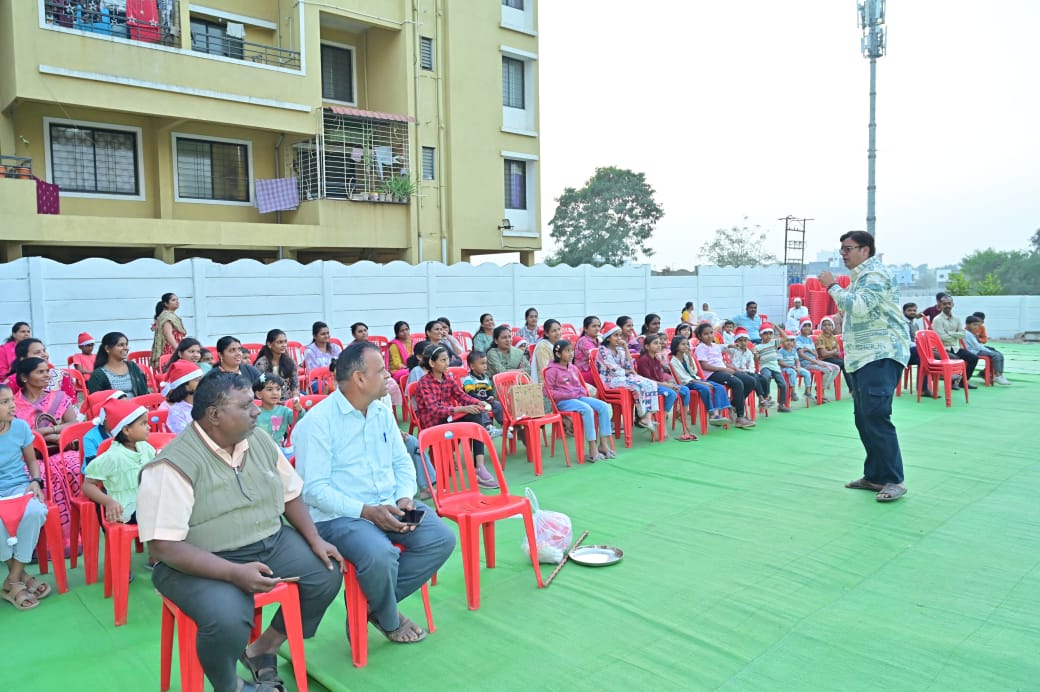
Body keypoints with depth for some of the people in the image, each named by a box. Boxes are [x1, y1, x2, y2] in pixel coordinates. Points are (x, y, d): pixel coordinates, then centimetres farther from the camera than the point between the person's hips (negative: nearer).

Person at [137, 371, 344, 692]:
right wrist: (235, 572, -31)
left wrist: (315, 539, -3)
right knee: (228, 619, -32)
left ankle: (263, 649, 14)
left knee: (327, 573, -7)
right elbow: (163, 545, -23)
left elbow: (289, 493, 11)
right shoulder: (174, 464, -20)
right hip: (203, 563, -7)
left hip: (271, 544, 7)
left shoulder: (260, 440, 1)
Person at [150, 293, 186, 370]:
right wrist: (178, 349, -31)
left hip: (173, 352, 9)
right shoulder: (167, 315, -7)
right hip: (169, 353, -9)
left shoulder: (172, 315, 22)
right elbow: (168, 334, -21)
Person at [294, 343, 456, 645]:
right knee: (380, 555, -34)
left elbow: (402, 462, 13)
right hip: (339, 515, -7)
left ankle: (375, 603, 4)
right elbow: (314, 488, -17)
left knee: (442, 539, -13)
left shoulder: (383, 413, 9)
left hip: (389, 505, 7)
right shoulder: (317, 421, -13)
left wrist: (404, 498, -8)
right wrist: (365, 511, -25)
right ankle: (390, 620, 1)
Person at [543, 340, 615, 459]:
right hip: (563, 401, -7)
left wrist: (583, 392, 3)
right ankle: (592, 449, -31)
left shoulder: (573, 368, 17)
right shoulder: (552, 370, -4)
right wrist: (569, 395, -16)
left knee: (604, 406, -14)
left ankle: (603, 444, -13)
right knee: (587, 409, -33)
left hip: (579, 397, 7)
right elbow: (549, 391, -10)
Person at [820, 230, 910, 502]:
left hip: (881, 356, -10)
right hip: (864, 358, 10)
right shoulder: (862, 276, 22)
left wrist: (832, 286, -15)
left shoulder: (875, 273, -10)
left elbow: (859, 306, -24)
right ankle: (874, 476, 17)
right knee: (864, 418, 10)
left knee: (876, 416, -16)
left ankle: (894, 480, -11)